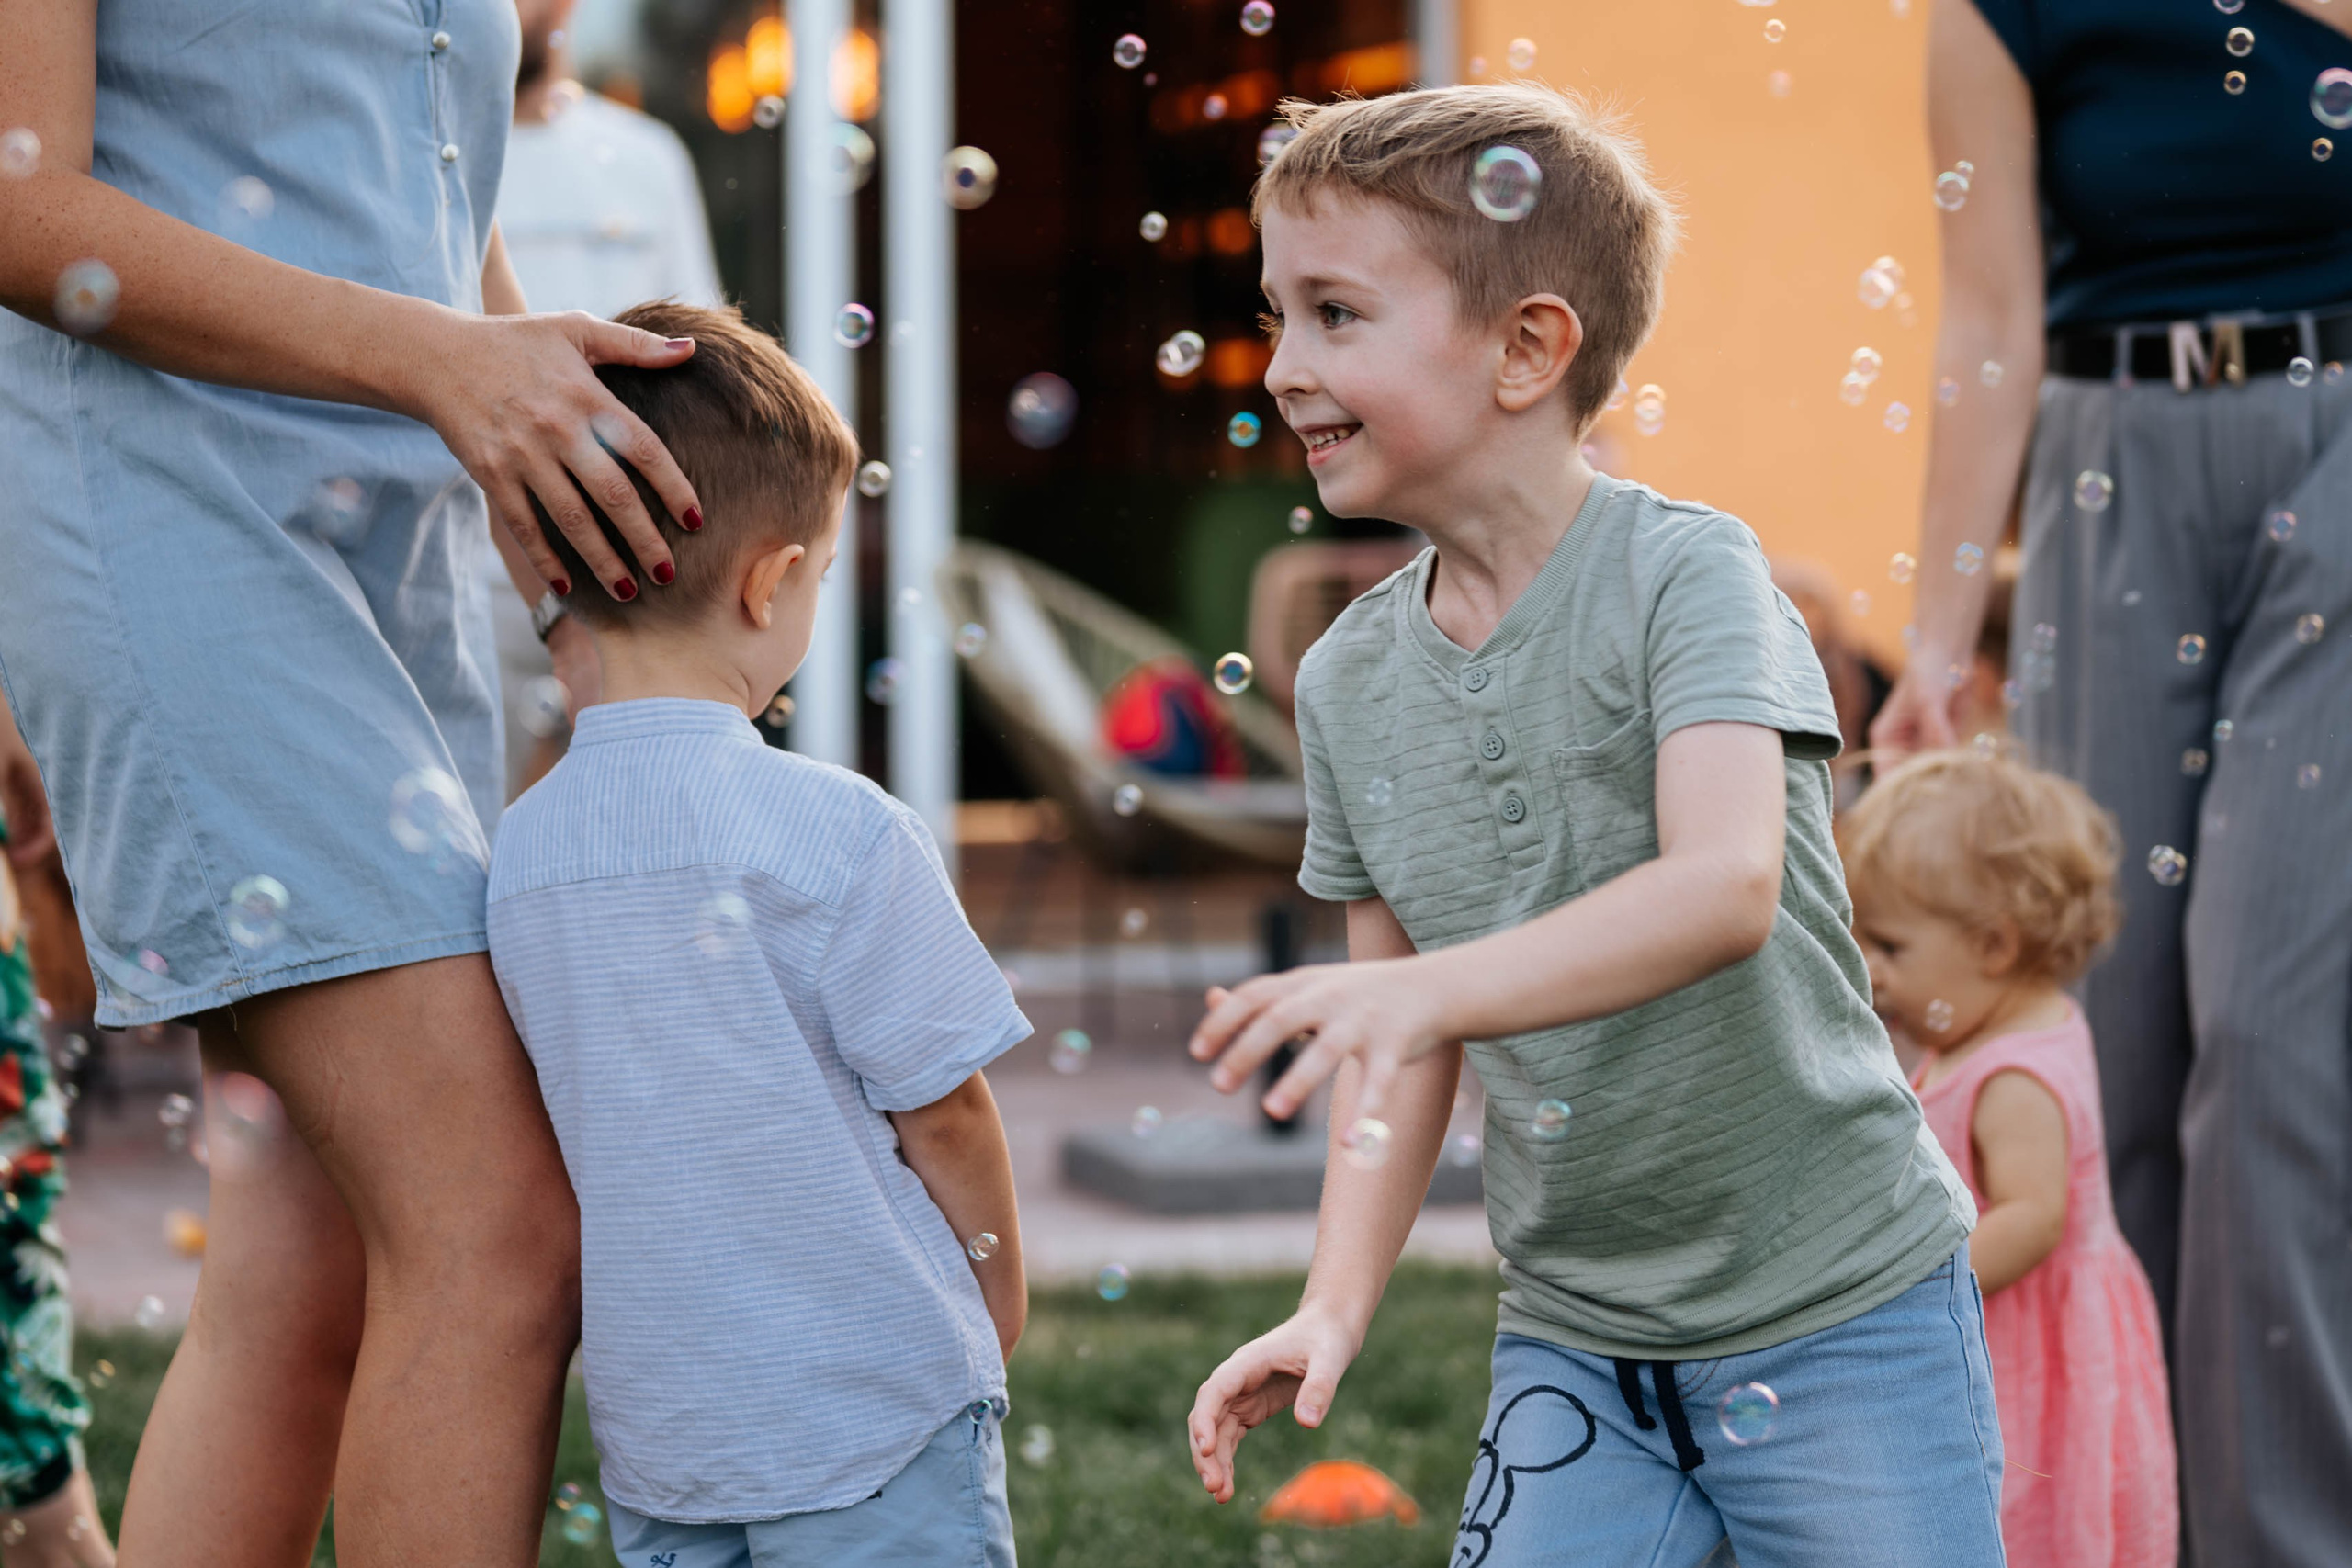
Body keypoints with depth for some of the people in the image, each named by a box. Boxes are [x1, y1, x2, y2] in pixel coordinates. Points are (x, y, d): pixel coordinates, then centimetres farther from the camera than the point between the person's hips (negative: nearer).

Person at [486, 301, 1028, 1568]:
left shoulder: (518, 845, 0)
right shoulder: (839, 831, -16)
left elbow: (587, 1125, 8)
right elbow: (945, 1116, -9)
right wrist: (1000, 1306, 9)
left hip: (652, 1429, 5)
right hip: (871, 1417, -5)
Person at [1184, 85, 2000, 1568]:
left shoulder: (1685, 572, -14)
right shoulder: (1351, 678, 3)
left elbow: (1727, 887, -31)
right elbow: (1398, 1048, 8)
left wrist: (1425, 991, -43)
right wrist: (1336, 1306, -4)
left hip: (1839, 1313, -5)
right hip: (1573, 1343, 5)